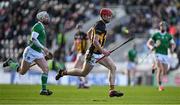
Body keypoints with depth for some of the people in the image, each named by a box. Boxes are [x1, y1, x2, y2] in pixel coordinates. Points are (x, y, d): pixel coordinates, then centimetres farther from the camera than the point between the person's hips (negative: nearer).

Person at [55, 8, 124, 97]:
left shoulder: (100, 24, 9)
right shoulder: (100, 26, -21)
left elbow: (88, 33, 22)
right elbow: (95, 41, -28)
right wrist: (102, 51, -28)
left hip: (99, 53, 9)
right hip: (93, 54, -9)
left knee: (113, 67, -5)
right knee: (83, 73, 7)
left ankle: (112, 90, -7)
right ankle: (63, 72, 26)